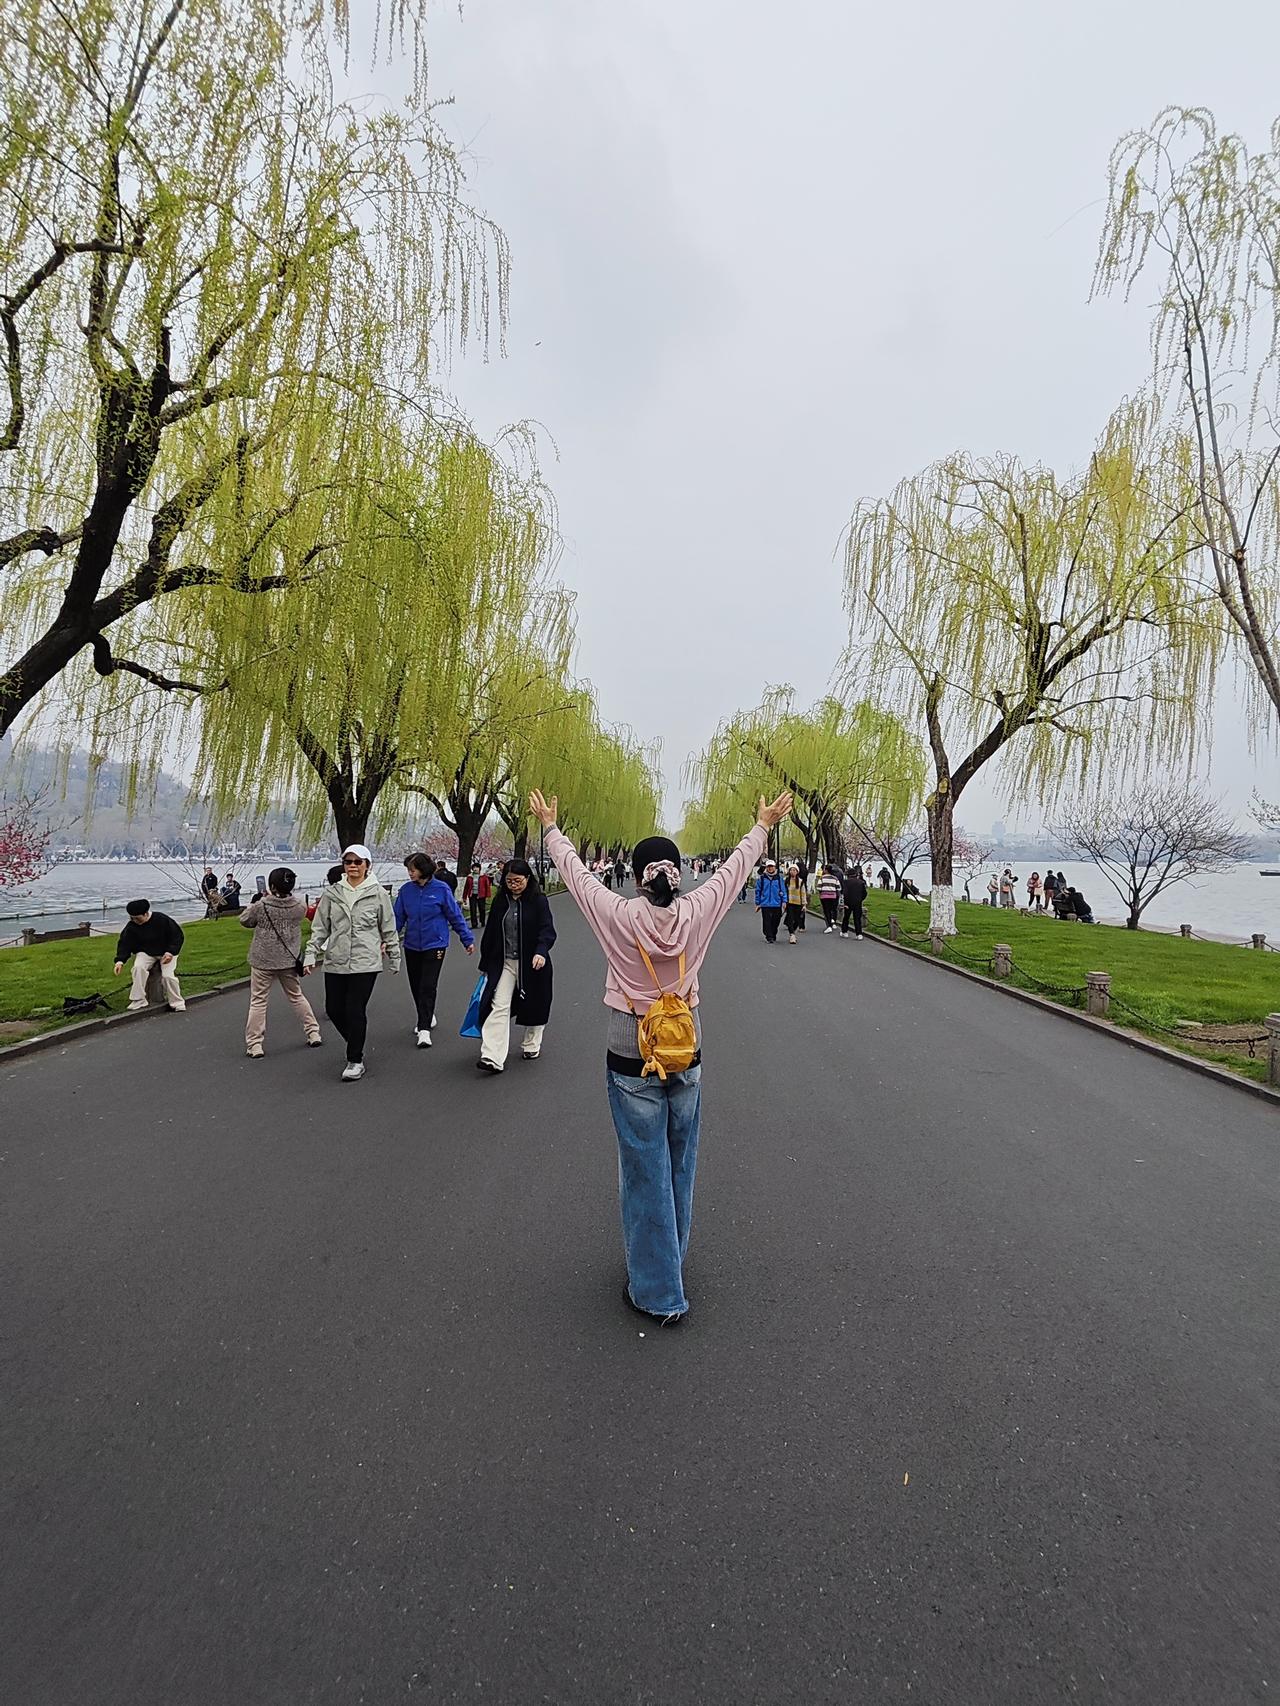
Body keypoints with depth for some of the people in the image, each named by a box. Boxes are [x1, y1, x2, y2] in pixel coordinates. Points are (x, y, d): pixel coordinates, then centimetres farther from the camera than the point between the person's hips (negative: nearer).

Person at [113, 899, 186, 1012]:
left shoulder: (162, 920, -17)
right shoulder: (131, 926, -8)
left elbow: (178, 936, -11)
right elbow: (124, 944, -6)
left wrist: (171, 952, -23)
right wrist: (120, 960, -23)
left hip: (166, 953, -3)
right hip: (145, 953, 3)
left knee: (168, 975, -23)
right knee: (138, 968, -29)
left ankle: (177, 1004, -5)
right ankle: (138, 1001, -19)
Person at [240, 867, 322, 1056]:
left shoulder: (261, 906, -18)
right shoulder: (299, 907, -10)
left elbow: (244, 920, -2)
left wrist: (254, 902, 12)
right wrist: (273, 897, 15)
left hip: (263, 962, -3)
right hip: (290, 961, 3)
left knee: (258, 1002, 7)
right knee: (296, 997, 20)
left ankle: (254, 1045, 7)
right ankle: (313, 1033, 22)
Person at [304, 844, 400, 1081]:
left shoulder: (378, 894, -1)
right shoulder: (331, 894, 6)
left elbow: (389, 929, 6)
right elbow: (320, 928, 10)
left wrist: (394, 958, 10)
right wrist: (311, 955, 2)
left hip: (365, 962, -4)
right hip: (335, 962, 4)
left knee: (355, 1011, -6)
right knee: (334, 1010, 8)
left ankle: (355, 1060, 10)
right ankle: (356, 1045, 34)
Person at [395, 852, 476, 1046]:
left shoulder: (441, 889, -9)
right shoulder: (406, 890, -1)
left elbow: (455, 915, -3)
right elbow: (398, 917, 5)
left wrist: (467, 939, 1)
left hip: (434, 945, -4)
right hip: (412, 945, 4)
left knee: (428, 986, -9)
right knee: (416, 986, 14)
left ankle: (424, 1029, -6)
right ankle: (426, 1018, 36)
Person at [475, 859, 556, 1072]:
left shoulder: (539, 901, -7)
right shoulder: (500, 901, 5)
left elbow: (548, 930, -16)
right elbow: (490, 933, 10)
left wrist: (541, 951, -34)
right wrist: (486, 963, 11)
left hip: (531, 964, -2)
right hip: (504, 963, 2)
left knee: (533, 1005, 13)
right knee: (498, 1006, -9)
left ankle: (531, 1045, 35)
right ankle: (492, 1058, -14)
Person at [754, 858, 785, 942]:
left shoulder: (779, 878, 5)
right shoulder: (761, 878, 2)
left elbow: (783, 890, 8)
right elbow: (758, 891, 6)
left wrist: (784, 901, -1)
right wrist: (757, 903, 5)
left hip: (776, 904, 1)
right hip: (765, 904, -1)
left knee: (775, 921, 9)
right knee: (767, 921, -5)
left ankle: (773, 936, 25)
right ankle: (769, 937, 1)